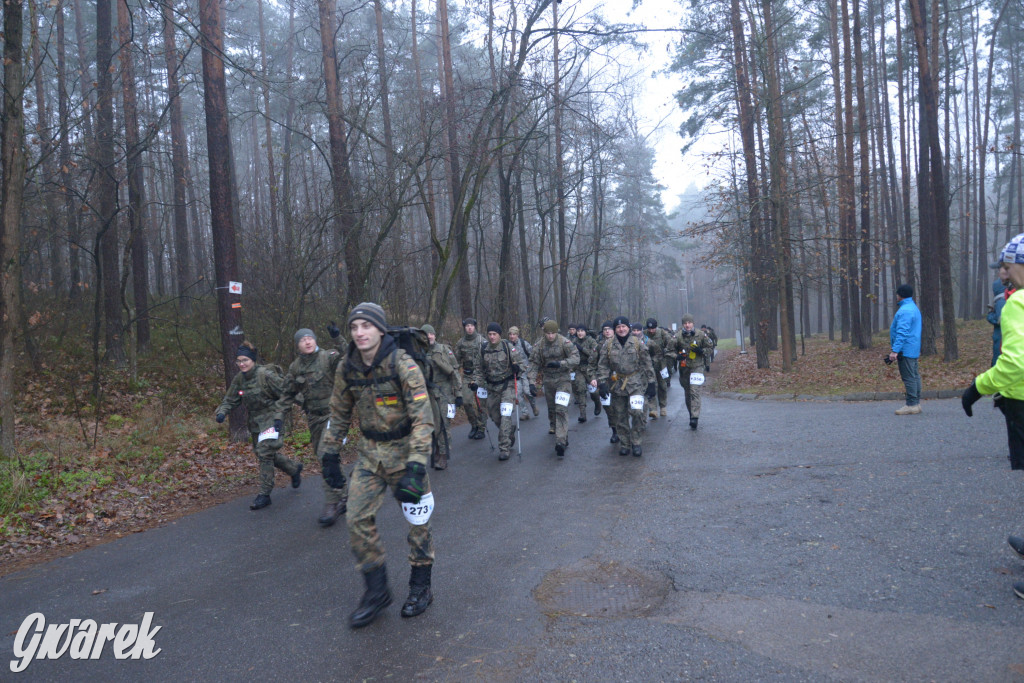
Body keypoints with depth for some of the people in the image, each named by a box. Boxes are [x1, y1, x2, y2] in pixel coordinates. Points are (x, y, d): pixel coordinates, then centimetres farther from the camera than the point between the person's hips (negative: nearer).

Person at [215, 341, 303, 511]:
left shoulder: (266, 375, -19)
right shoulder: (239, 379, 2)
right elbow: (230, 400, 10)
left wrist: (279, 415, -20)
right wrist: (222, 412, -11)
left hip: (271, 419, -7)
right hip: (255, 421, 8)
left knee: (265, 453, -14)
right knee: (266, 453, 16)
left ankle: (264, 494, -3)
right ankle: (294, 468, 41)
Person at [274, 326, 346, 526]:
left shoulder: (329, 357, -8)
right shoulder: (295, 367, 7)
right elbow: (287, 394, 14)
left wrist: (338, 339, -36)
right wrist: (278, 416, 6)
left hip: (333, 413, -6)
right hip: (314, 418, 6)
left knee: (328, 458, -18)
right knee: (326, 460, 11)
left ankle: (332, 504, -10)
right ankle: (342, 498, 24)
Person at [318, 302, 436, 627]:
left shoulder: (403, 366, -20)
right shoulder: (347, 368, -4)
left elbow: (423, 419, -24)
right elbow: (339, 414, 11)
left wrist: (415, 466, -31)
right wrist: (329, 454, 12)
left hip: (403, 451, -4)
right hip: (369, 454, 4)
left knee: (418, 522, 8)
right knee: (357, 520, -1)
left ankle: (421, 588, 28)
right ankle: (376, 591, 17)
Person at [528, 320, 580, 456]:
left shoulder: (565, 342, -12)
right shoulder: (539, 345, -2)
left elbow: (576, 358, -17)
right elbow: (534, 364, -2)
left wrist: (560, 363, -30)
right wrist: (532, 382, -12)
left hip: (563, 379, -4)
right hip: (548, 380, 4)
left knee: (561, 409, -16)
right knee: (551, 407, 17)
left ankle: (561, 441, -19)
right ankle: (553, 427, 47)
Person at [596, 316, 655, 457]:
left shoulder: (637, 343, 0)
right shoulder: (609, 345, 3)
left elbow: (647, 364, 3)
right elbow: (602, 366, 5)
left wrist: (651, 384, 1)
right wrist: (602, 383, -4)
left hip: (635, 383, -2)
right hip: (617, 384, 2)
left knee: (637, 411, -16)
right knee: (620, 416, 8)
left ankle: (637, 442, 0)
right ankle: (625, 443, 22)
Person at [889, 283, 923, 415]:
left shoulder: (905, 311, -17)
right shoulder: (914, 308, 18)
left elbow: (902, 332, -24)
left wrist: (895, 350, -26)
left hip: (905, 350, -11)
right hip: (913, 350, 11)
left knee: (909, 377, -9)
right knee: (914, 376, 12)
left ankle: (911, 405, -8)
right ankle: (916, 404, 18)